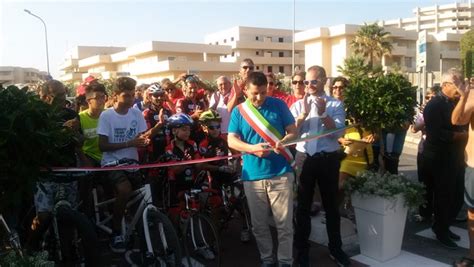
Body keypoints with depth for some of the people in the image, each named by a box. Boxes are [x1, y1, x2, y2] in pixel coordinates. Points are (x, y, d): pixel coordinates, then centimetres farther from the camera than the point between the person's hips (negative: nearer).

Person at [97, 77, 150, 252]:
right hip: (112, 163, -4)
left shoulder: (137, 113, 4)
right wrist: (129, 143, -20)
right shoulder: (106, 115, -7)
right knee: (125, 190, -31)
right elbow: (102, 146, -11)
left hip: (132, 161, 4)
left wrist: (144, 141, -18)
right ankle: (116, 231, -9)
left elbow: (141, 138, 7)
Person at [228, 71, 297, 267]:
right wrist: (252, 148, -18)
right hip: (252, 175, 2)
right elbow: (231, 140, -1)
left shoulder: (278, 105, 2)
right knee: (259, 224, 12)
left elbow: (293, 131, 4)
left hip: (281, 173, -1)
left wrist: (282, 142, -18)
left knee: (284, 223, 3)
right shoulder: (239, 111, 3)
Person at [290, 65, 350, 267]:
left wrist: (323, 113, -22)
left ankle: (335, 248, 30)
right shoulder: (298, 105, 4)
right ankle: (302, 249, 26)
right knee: (303, 205, 11)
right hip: (304, 158, 1)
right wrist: (304, 113, -18)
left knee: (331, 205, 13)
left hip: (328, 159, -1)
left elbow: (337, 133, -10)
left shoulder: (335, 104, -1)